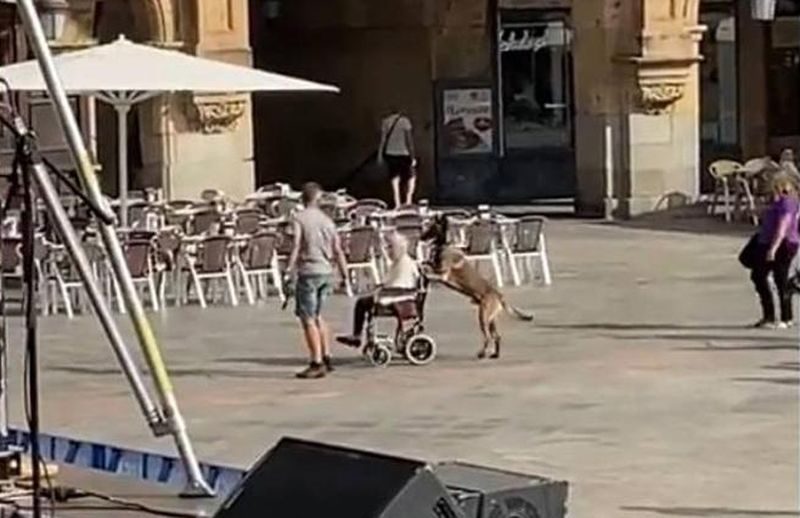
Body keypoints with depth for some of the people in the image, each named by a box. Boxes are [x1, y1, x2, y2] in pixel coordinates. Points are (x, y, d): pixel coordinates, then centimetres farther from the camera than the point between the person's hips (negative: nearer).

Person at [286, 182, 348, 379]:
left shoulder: (300, 218, -6)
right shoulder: (327, 220, 11)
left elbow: (296, 246, -17)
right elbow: (337, 250, 10)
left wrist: (289, 267, -18)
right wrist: (345, 274, 14)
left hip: (309, 271, -6)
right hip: (327, 272, 6)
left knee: (308, 319, -3)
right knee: (317, 316, 20)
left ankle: (316, 364, -6)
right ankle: (326, 358, 21)